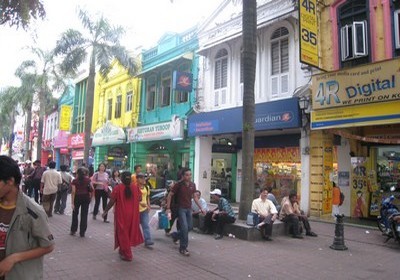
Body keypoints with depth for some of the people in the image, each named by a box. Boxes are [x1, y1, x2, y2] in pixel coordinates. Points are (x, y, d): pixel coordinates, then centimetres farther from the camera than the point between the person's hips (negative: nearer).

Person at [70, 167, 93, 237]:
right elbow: (92, 189, -6)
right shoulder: (88, 180, 1)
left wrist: (72, 203, -10)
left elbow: (73, 192, -10)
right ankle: (82, 232, 9)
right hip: (86, 197, 1)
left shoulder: (74, 181, -5)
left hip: (77, 197, -1)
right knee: (84, 215, 6)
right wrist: (90, 197, 6)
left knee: (75, 214, 17)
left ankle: (73, 230, 22)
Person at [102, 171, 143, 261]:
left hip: (121, 215, -3)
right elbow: (139, 199, 4)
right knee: (130, 232, 20)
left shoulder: (117, 188, -13)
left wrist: (105, 211, 1)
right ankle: (123, 251, 35)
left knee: (123, 234, 10)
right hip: (133, 214, 3)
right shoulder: (135, 187, -5)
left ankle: (127, 255, 15)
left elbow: (111, 202, -12)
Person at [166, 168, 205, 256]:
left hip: (189, 208, 6)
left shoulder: (192, 185, 0)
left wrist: (201, 208, 11)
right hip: (181, 208, -6)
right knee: (184, 227, -10)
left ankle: (176, 236, 38)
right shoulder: (178, 184, -15)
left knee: (190, 226, 11)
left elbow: (194, 197, 12)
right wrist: (168, 208, -14)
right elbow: (169, 195, -9)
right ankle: (183, 248, 5)